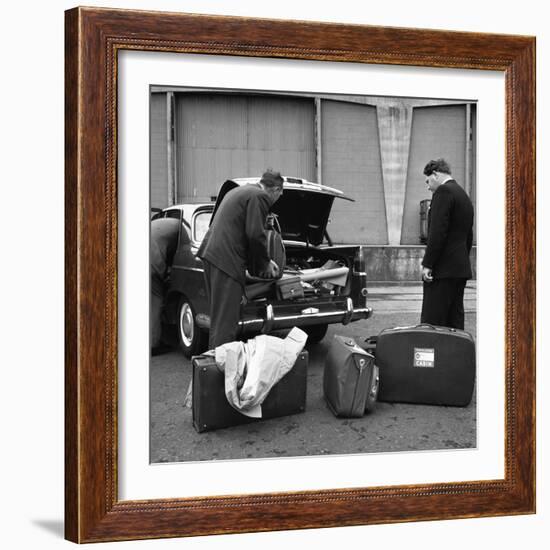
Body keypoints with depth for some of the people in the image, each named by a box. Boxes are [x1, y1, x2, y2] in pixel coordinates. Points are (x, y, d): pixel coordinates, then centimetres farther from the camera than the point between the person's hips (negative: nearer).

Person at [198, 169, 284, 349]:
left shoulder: (240, 191, 24)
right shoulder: (260, 197, -7)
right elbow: (255, 234, -14)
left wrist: (265, 260, 26)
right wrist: (265, 263, 2)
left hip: (211, 252, 10)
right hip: (226, 260, -10)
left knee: (218, 315, 16)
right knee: (225, 319, -7)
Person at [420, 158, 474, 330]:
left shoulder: (443, 192, -9)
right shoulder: (465, 197, 20)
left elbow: (437, 232, -18)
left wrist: (427, 264, -16)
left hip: (442, 270, -9)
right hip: (461, 270, 10)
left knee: (431, 323, -9)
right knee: (455, 322, 10)